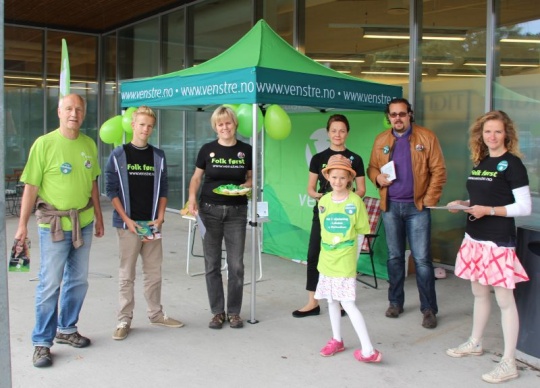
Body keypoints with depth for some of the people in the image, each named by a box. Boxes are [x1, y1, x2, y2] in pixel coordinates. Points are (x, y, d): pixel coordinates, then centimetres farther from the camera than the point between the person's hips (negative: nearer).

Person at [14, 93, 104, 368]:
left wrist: (98, 217, 16)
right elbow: (31, 187, -9)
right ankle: (42, 342, 12)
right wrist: (23, 224, -11)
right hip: (54, 224, -5)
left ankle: (66, 329, 32)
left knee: (78, 280, 14)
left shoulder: (89, 144, 5)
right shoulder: (44, 143, -10)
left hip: (83, 222, 5)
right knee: (50, 284, -1)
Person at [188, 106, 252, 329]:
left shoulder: (245, 150, 2)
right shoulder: (207, 149, 1)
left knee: (236, 264, 2)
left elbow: (251, 178, 11)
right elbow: (196, 177, 6)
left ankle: (234, 312, 17)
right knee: (212, 264, 4)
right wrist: (192, 198, -9)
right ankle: (217, 312, 17)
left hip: (236, 211, 0)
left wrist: (246, 185, -10)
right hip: (210, 210, 0)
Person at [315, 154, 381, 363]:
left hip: (345, 262, -5)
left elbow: (360, 233, -2)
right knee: (332, 301, 15)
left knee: (348, 304, -9)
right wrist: (327, 253, 8)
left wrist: (353, 258, -3)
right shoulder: (323, 201, 3)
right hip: (327, 260, 5)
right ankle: (337, 340, 31)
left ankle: (368, 350, -4)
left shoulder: (355, 201, -8)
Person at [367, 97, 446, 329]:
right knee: (394, 257, 12)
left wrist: (429, 200, -10)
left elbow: (438, 171, -4)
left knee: (422, 259, -2)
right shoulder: (381, 140, 8)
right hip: (390, 206, 3)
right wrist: (377, 178, -8)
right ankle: (395, 302, 25)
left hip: (416, 206, -3)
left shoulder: (427, 137, -3)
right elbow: (372, 168, 15)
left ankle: (429, 309, 8)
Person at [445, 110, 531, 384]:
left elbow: (524, 207, -14)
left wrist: (488, 210, -22)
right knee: (479, 293, 19)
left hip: (499, 241, -7)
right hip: (474, 238, 7)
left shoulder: (512, 163, -10)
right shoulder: (479, 162, 11)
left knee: (504, 300, -2)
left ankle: (509, 363, 5)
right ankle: (475, 343, 34)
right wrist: (462, 204, 4)